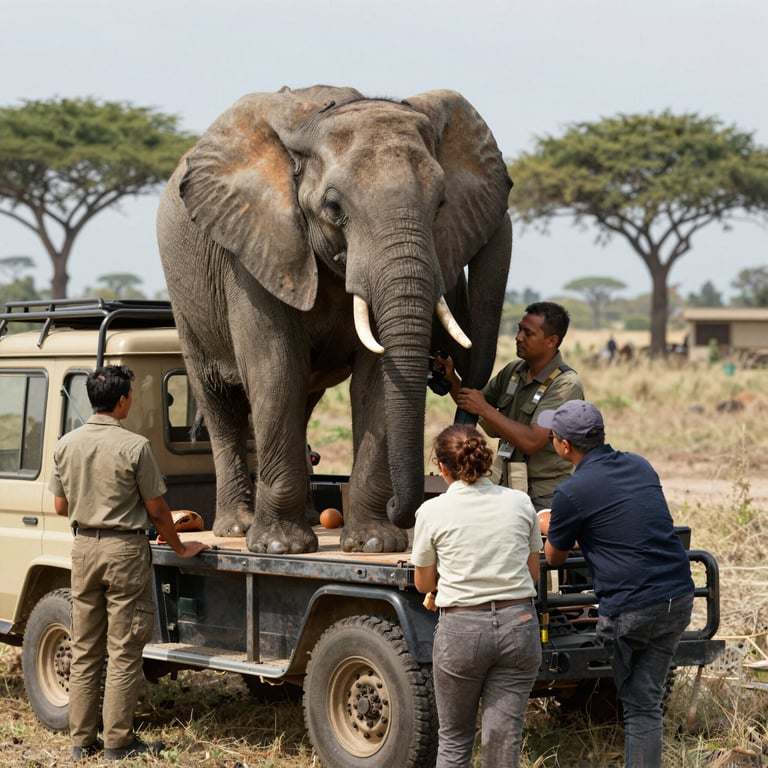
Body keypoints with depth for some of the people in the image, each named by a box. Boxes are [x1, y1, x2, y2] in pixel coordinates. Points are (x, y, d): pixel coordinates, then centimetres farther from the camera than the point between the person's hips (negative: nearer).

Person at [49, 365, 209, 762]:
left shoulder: (66, 445, 2)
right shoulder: (134, 447, -14)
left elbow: (61, 506, 9)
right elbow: (156, 510, -8)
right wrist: (179, 547, 6)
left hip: (83, 548, 5)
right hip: (124, 550, -5)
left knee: (83, 649, 12)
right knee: (123, 652, 1)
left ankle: (81, 740, 15)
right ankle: (117, 741, 4)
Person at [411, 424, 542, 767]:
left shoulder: (432, 512, -4)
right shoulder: (520, 503, 3)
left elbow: (423, 584, 7)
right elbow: (533, 573, 13)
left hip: (461, 627, -2)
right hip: (518, 622, 2)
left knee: (453, 740, 12)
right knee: (505, 737, 5)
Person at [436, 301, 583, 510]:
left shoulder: (566, 385, -12)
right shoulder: (513, 371, 11)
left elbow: (531, 441, -21)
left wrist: (485, 409, -15)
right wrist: (451, 378, 2)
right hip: (506, 489, 7)